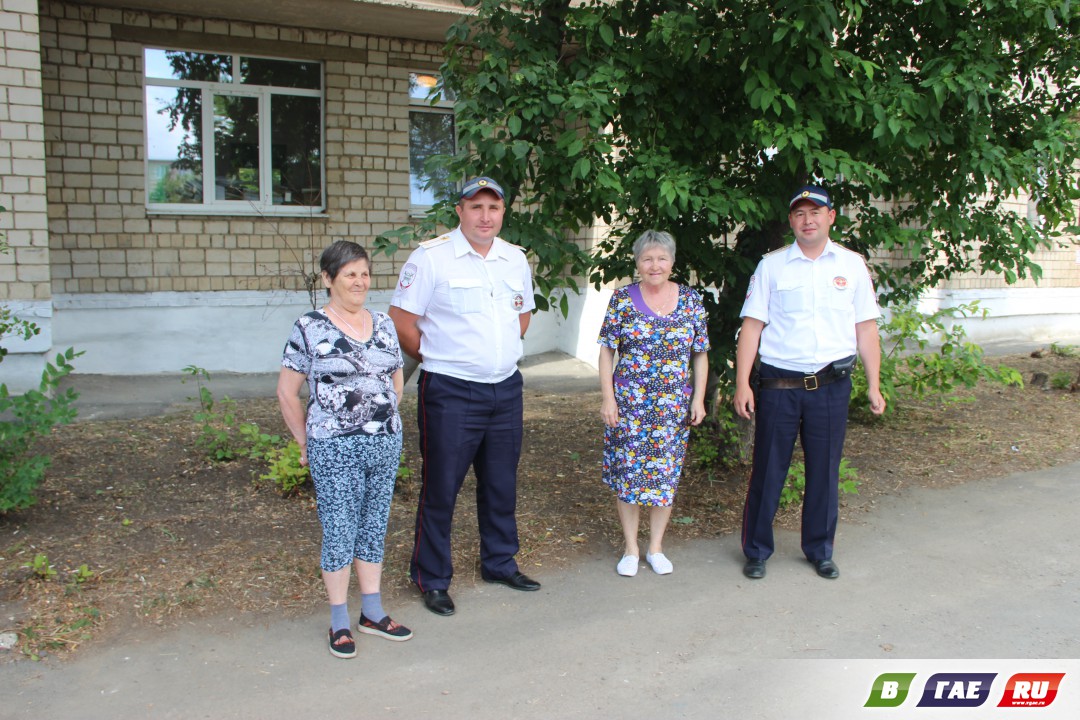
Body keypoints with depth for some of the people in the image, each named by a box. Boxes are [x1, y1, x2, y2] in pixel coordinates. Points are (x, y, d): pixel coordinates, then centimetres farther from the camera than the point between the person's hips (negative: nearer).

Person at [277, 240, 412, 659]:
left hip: (386, 445, 5)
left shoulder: (383, 325, 8)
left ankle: (373, 612, 28)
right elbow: (287, 392, -3)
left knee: (375, 528, 14)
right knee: (339, 533, 3)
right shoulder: (309, 328, -7)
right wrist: (306, 441, -1)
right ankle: (339, 622, 18)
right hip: (334, 451, -5)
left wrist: (385, 420, 13)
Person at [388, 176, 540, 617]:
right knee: (441, 489, 2)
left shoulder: (516, 260, 9)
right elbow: (401, 322, -9)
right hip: (450, 393, -5)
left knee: (502, 485, 16)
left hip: (506, 390, 6)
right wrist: (436, 359, -1)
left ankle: (499, 563, 34)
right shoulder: (430, 257, -9)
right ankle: (432, 580, 18)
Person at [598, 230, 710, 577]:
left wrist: (699, 399, 1)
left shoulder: (691, 300, 3)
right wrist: (607, 398, -7)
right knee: (628, 472, 3)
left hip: (674, 405, 2)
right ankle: (630, 548, 18)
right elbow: (607, 351, -1)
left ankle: (656, 547, 23)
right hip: (628, 402, -1)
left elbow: (700, 354, 7)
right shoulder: (622, 299, -2)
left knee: (666, 474, 7)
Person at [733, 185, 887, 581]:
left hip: (832, 385, 2)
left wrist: (874, 385, 6)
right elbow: (752, 326, -1)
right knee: (767, 471, 6)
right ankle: (756, 552, 21)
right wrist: (742, 384, -7)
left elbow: (866, 329, 9)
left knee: (824, 473, 11)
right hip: (779, 384, -1)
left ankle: (820, 551, 28)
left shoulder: (852, 265, 7)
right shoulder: (771, 266, 2)